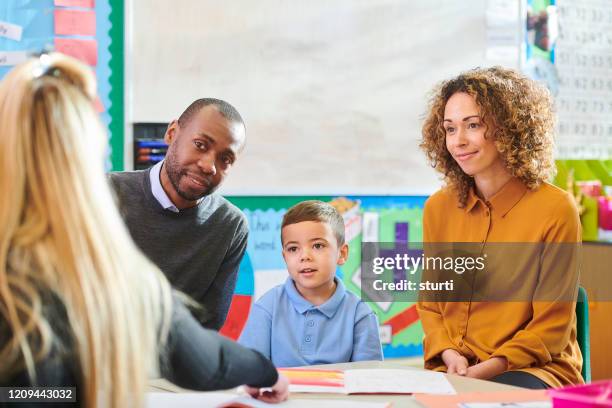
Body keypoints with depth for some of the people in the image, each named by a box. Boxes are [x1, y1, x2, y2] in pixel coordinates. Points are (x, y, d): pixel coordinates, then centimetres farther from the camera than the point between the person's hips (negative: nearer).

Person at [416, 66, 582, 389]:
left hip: (535, 369, -4)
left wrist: (487, 369, -17)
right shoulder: (438, 208, 7)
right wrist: (449, 355, -7)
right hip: (453, 368, 5)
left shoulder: (555, 209, -8)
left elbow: (551, 326, -6)